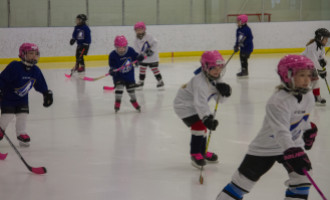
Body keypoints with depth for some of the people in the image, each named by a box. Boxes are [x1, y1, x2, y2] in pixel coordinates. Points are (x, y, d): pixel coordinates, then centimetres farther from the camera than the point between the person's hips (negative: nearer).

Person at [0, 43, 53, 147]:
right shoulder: (15, 67, -27)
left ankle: (21, 134, 15)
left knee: (23, 115, 0)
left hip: (22, 98, 5)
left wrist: (47, 93, 5)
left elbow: (41, 85, 7)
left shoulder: (36, 71, -7)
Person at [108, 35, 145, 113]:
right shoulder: (113, 55, -20)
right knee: (119, 86, -20)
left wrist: (139, 57, -19)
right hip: (118, 75, -3)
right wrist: (112, 70, -36)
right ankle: (117, 102, -5)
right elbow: (112, 65, -16)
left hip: (129, 74, 3)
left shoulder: (130, 50, -12)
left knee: (131, 87, 10)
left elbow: (135, 56, 3)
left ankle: (134, 100, 34)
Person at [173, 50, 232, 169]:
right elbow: (200, 102, -43)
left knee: (203, 126, 15)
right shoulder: (200, 82, -34)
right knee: (198, 125, -19)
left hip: (195, 105, 10)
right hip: (184, 105, -10)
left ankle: (202, 152, 33)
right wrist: (206, 118, -52)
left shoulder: (215, 79, -5)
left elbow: (220, 99, -2)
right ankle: (195, 154, -8)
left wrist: (225, 91, -24)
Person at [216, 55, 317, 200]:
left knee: (302, 175, -10)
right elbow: (281, 131, -40)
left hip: (293, 144, 6)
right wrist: (292, 152, -49)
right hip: (265, 147, -6)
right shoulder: (278, 101, -30)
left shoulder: (308, 96, -5)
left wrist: (309, 130, 29)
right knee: (245, 178, -2)